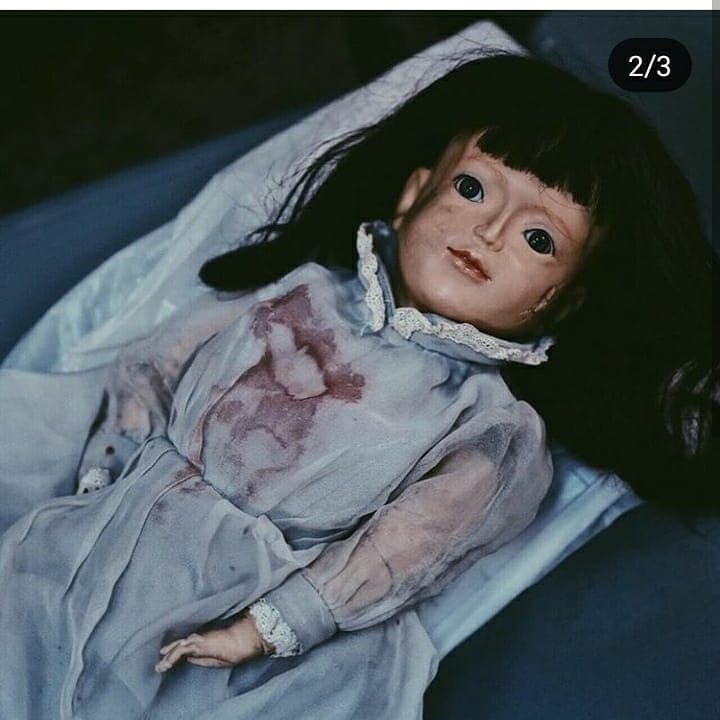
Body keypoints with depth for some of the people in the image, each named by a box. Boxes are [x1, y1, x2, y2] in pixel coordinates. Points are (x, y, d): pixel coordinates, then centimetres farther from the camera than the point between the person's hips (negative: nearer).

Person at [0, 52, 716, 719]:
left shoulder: (494, 429, -1)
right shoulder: (304, 287, 11)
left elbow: (402, 550, -12)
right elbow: (157, 362, 14)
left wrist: (263, 628, -22)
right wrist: (101, 470, 2)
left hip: (246, 584, -2)